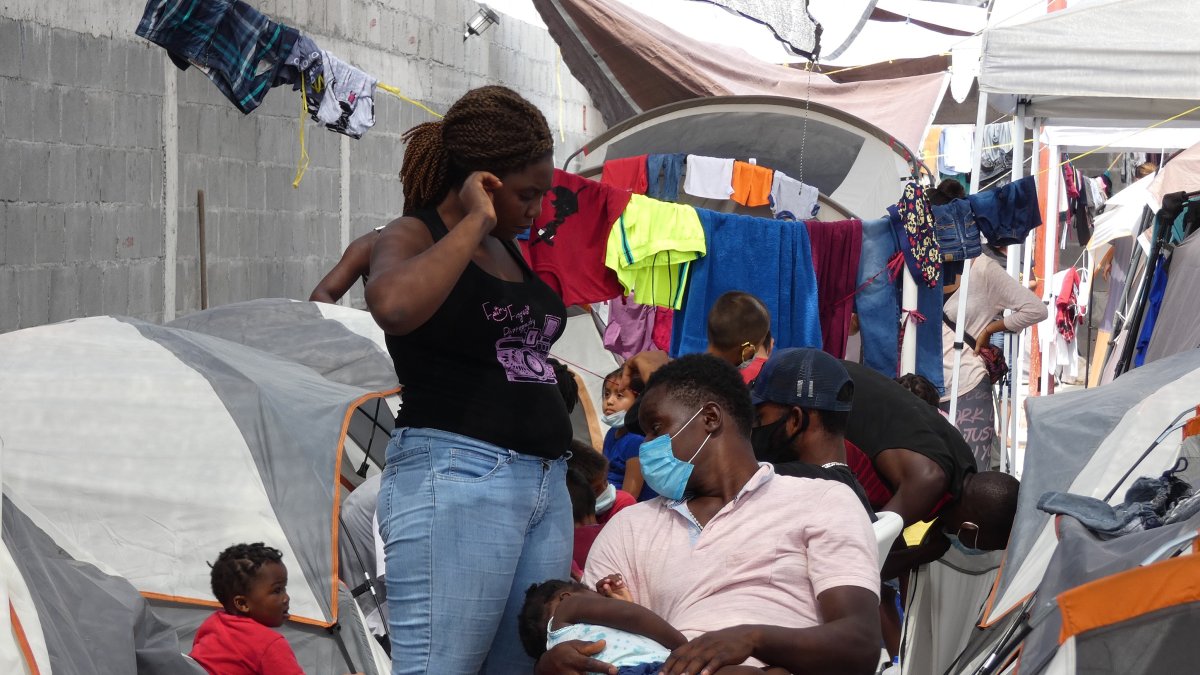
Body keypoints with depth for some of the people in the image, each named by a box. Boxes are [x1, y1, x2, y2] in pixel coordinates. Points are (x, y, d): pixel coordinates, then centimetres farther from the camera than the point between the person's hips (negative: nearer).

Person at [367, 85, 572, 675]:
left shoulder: (510, 251, 20)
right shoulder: (413, 236, -2)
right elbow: (394, 306, -27)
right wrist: (474, 223, -17)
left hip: (547, 485, 8)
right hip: (457, 474, -8)